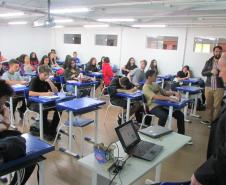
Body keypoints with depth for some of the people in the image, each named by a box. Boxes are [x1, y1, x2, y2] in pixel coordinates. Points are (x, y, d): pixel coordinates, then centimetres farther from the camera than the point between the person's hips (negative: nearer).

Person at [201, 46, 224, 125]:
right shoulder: (209, 62, 8)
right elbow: (203, 73, 3)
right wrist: (211, 71, -14)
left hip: (219, 88, -2)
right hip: (208, 87, 3)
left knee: (217, 105, 0)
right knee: (208, 104, 10)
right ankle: (209, 120, 24)